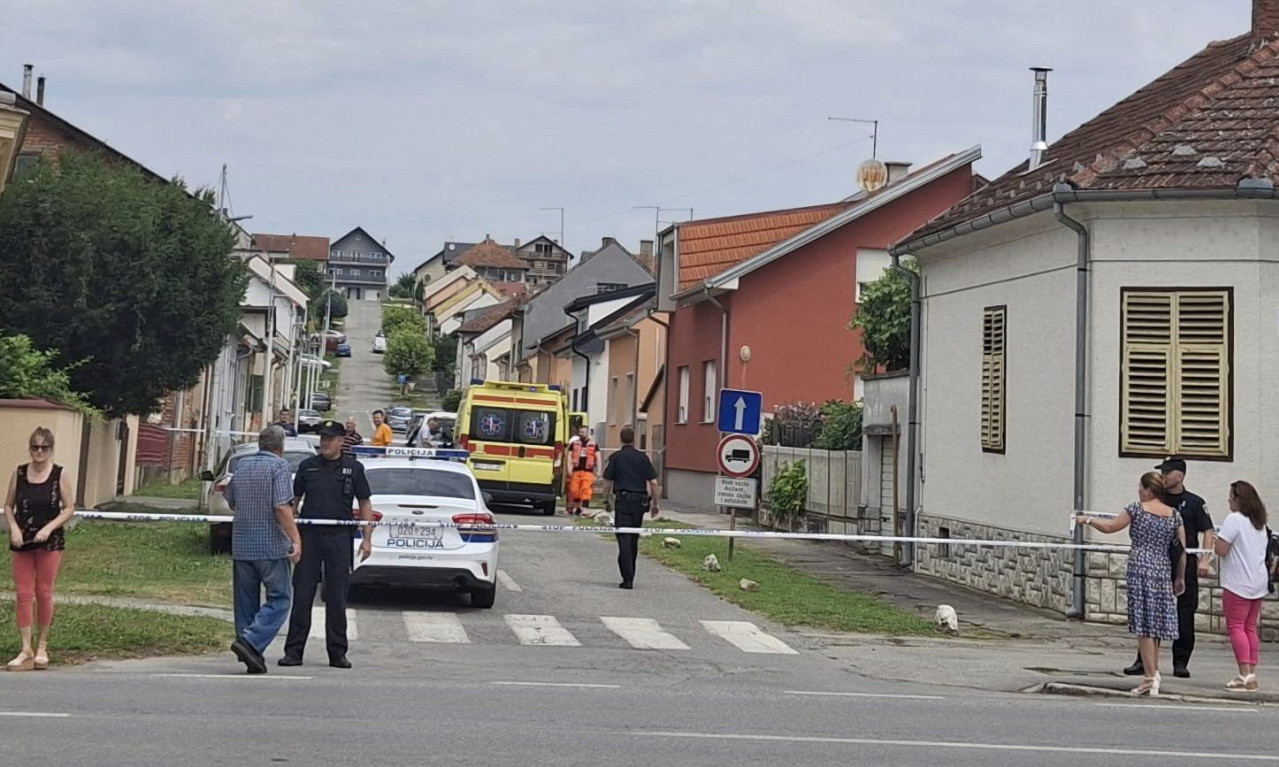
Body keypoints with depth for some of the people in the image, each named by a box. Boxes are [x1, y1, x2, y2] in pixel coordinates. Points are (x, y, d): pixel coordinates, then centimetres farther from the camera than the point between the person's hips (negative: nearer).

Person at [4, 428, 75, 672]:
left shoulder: (59, 475, -4)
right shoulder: (19, 473, 2)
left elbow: (69, 509, -2)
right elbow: (8, 506, 7)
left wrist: (49, 527, -15)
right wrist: (14, 528, -9)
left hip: (50, 542, -2)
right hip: (22, 542, 2)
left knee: (44, 593, 3)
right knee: (23, 594, 0)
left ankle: (42, 646, 17)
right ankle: (26, 650, 3)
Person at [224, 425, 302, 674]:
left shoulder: (241, 465, 11)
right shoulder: (279, 466, -8)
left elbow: (231, 502, 21)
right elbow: (282, 506, -18)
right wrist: (296, 539, -19)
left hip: (241, 546, 6)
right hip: (271, 546, -6)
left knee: (246, 601, 12)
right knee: (279, 598, 0)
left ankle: (252, 657, 11)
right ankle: (250, 642, -17)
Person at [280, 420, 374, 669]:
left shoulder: (353, 468, 6)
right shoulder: (308, 466, 8)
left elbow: (364, 504, 9)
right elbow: (293, 500, 13)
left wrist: (367, 538, 1)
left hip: (339, 538, -1)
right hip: (309, 536, 1)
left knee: (337, 598, 4)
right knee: (302, 595, 0)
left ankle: (337, 652, 11)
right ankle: (293, 651, 4)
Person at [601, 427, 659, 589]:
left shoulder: (615, 458, -1)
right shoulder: (642, 458, 6)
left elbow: (608, 482, -1)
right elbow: (653, 482, 4)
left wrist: (606, 501, 12)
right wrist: (655, 503, 12)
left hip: (623, 499, -3)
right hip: (640, 501, 3)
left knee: (624, 539, -6)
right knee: (634, 539, 15)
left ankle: (627, 579, -15)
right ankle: (630, 575, 24)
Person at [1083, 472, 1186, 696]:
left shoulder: (1137, 509, -3)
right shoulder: (1174, 514, 8)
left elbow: (1109, 527, 2)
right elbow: (1182, 549, 8)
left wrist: (1089, 520, 19)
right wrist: (1180, 578, 16)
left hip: (1140, 568, -4)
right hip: (1163, 570, 4)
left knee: (1143, 626, -2)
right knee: (1156, 624, 14)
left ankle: (1150, 676, -4)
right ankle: (1154, 673, 18)